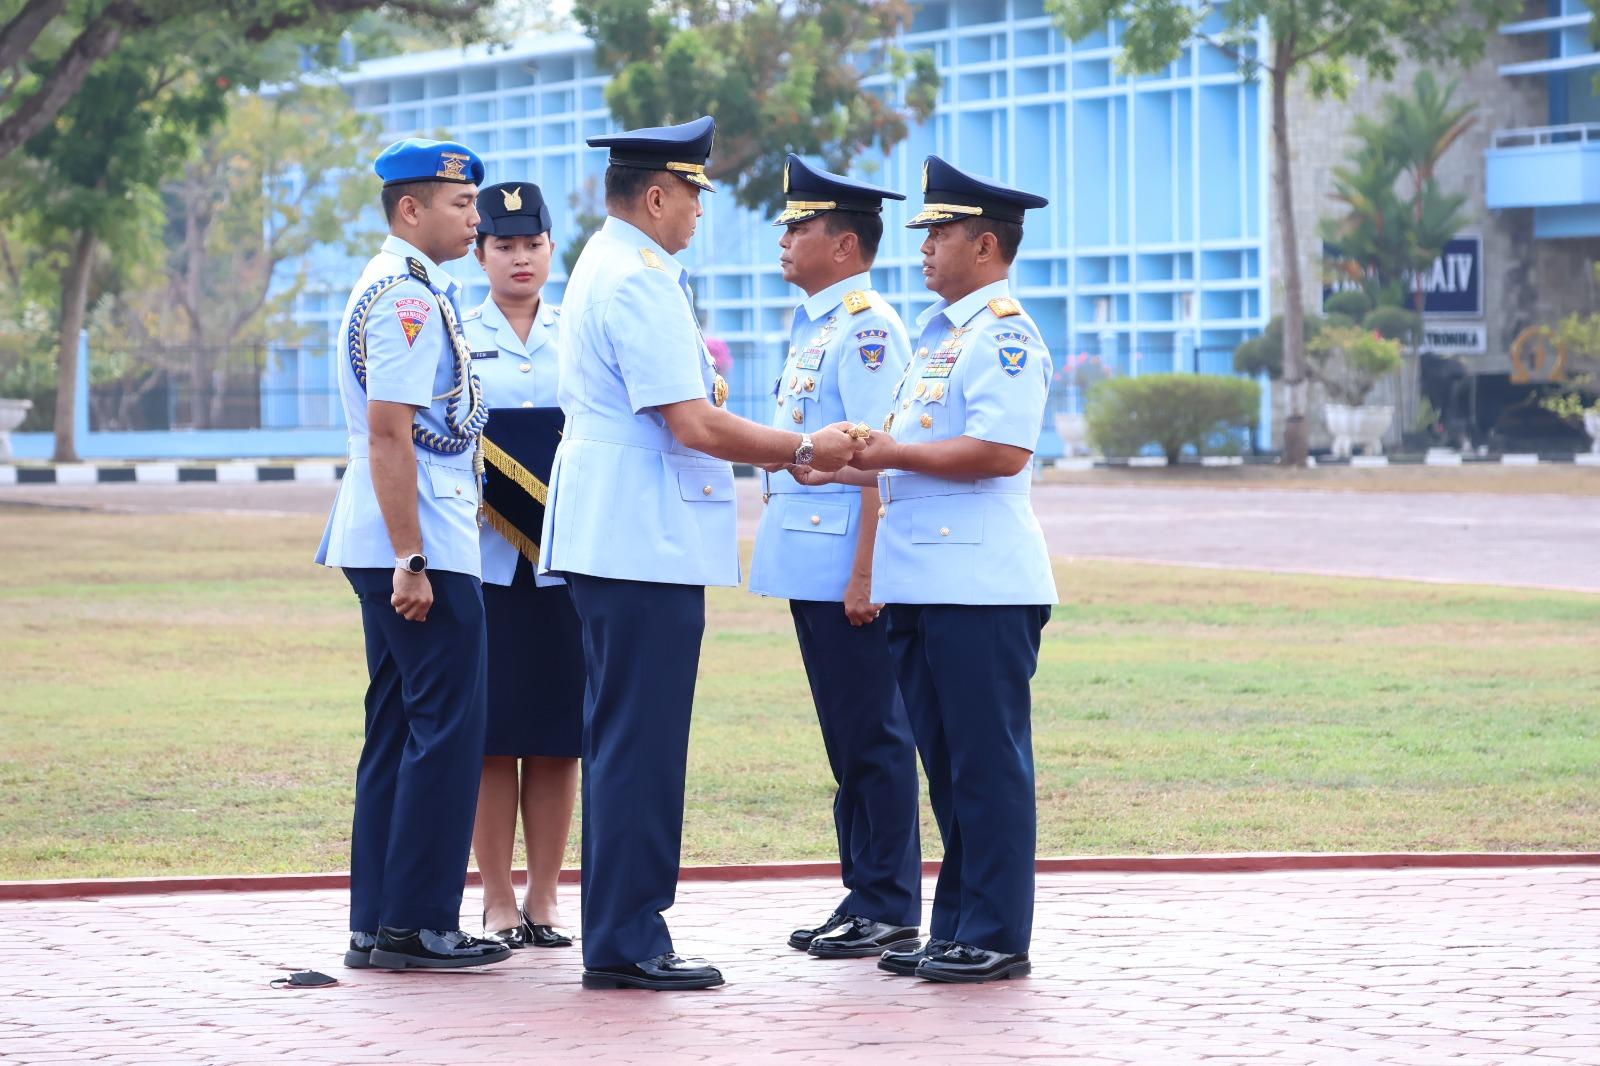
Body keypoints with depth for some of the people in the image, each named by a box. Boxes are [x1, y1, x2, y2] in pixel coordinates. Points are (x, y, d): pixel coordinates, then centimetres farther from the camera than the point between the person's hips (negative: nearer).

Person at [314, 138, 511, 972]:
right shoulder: (408, 298, -14)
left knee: (398, 729, 11)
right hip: (422, 548, -10)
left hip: (390, 549, 10)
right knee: (446, 725, -7)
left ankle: (377, 925, 13)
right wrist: (411, 562, -22)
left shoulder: (398, 289, 18)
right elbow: (389, 436, -20)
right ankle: (415, 924, -6)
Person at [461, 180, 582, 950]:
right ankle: (498, 902, 5)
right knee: (491, 731, -2)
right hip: (483, 559, -2)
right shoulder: (452, 337, 6)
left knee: (557, 736, 2)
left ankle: (543, 899, 10)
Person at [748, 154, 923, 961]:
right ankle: (863, 895, 18)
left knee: (872, 737, -4)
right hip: (810, 565, 10)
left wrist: (863, 575, -21)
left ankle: (891, 907, 0)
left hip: (845, 570, -10)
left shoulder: (866, 327, -12)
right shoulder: (813, 326, 17)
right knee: (847, 740, 13)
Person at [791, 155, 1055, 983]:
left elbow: (1002, 450, -22)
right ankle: (953, 931, 19)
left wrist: (892, 452, -14)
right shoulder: (937, 332, 20)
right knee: (945, 764, 13)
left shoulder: (1004, 334, -10)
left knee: (988, 763, -5)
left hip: (981, 585, -10)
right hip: (920, 581, 10)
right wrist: (853, 461, 11)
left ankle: (995, 937, -1)